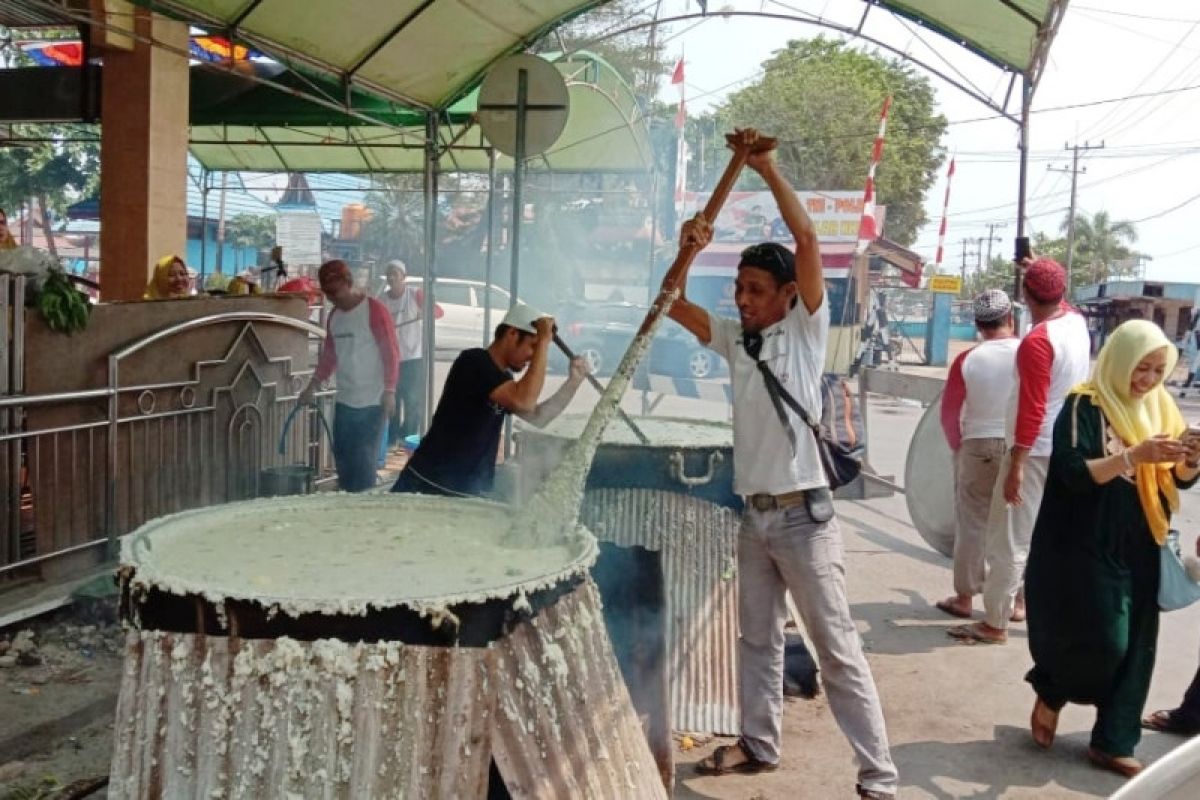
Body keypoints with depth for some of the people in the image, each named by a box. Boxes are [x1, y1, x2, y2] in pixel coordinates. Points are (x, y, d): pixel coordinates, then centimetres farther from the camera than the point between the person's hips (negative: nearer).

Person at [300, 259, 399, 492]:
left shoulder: (374, 310, -10)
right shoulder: (334, 316, 11)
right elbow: (329, 355, 21)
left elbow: (391, 353, -13)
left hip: (372, 401, -7)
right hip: (344, 400, 7)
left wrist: (389, 391, -19)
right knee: (342, 455, 10)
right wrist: (312, 387, 16)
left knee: (363, 457, -5)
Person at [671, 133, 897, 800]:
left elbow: (808, 239, -16)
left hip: (803, 515, -7)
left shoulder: (807, 331, -6)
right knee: (758, 637, 18)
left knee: (838, 648, -3)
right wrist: (689, 250, -6)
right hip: (754, 515, 7)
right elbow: (674, 307, 10)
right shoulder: (735, 338, 9)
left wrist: (769, 169, -15)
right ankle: (761, 743, 34)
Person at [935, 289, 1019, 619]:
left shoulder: (968, 360, -7)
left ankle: (964, 597, 16)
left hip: (979, 447, -1)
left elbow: (949, 412, -4)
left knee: (972, 524, 8)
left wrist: (958, 445, 11)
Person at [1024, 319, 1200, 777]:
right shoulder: (1084, 405, -11)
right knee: (1102, 642, -6)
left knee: (1133, 646, 6)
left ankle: (1111, 743, 17)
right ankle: (1049, 696, 22)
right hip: (1085, 548, -6)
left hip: (1138, 550, 6)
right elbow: (1072, 473, -20)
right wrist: (1135, 454, -30)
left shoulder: (1161, 407, 8)